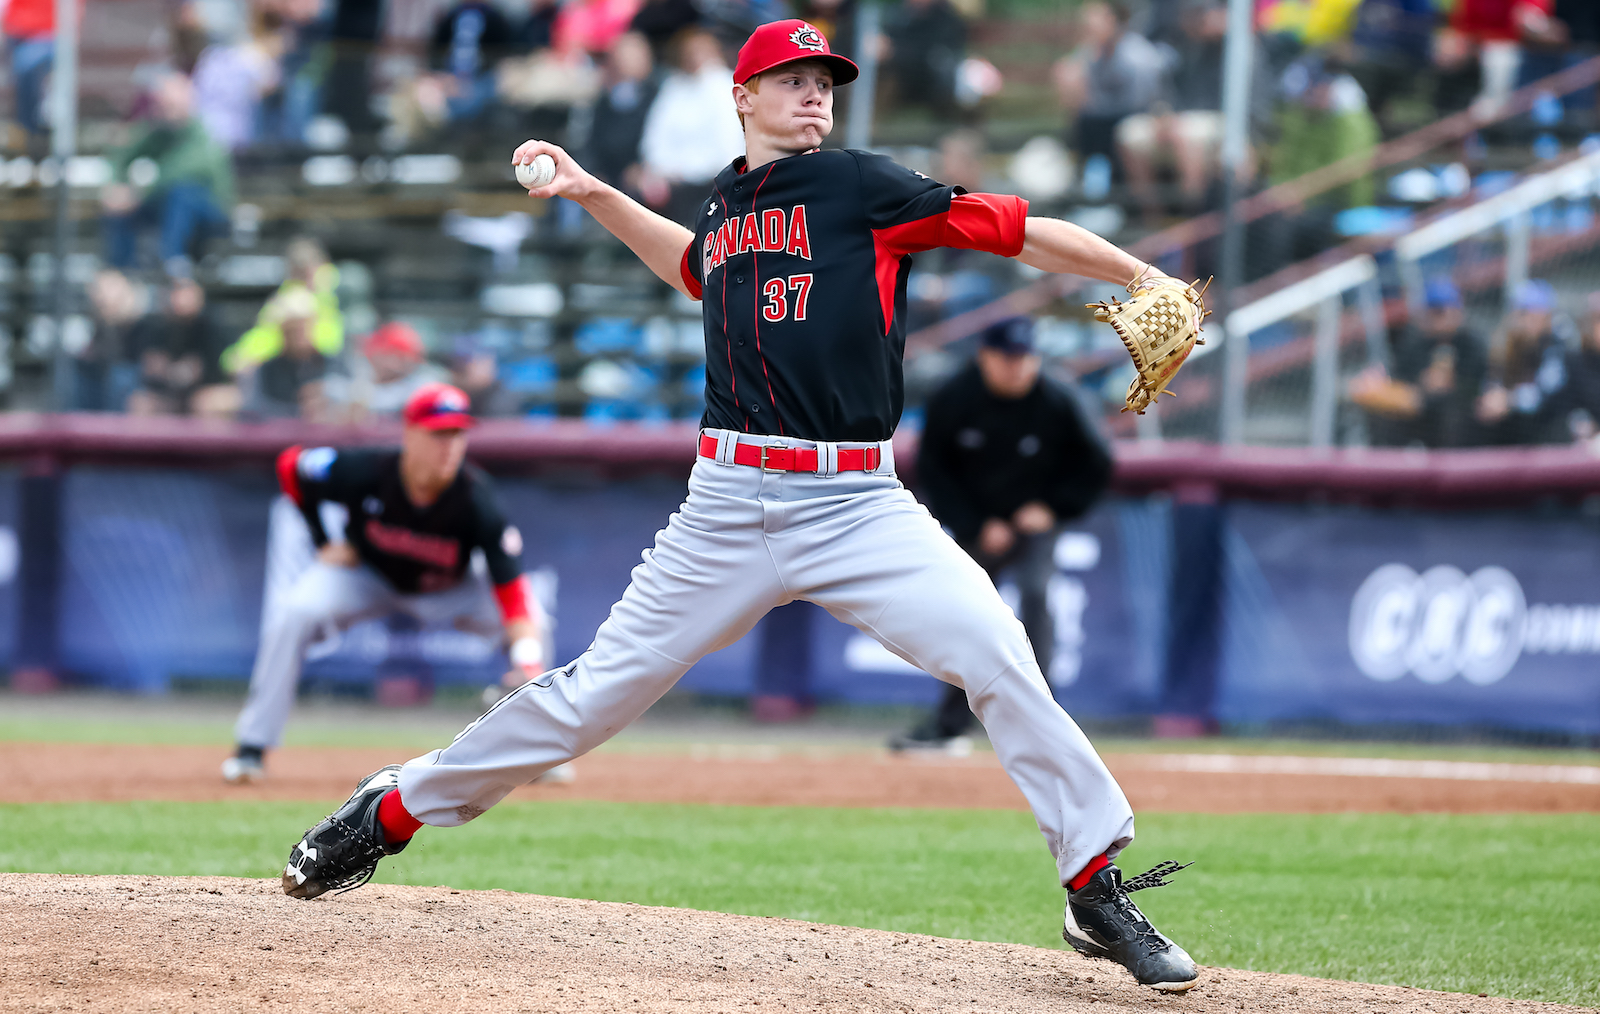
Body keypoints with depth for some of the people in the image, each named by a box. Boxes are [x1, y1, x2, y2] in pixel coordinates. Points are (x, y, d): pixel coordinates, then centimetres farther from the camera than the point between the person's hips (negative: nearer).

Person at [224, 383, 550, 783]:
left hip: (446, 592, 1)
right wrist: (323, 542, -12)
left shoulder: (477, 501, -32)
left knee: (533, 622, -21)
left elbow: (511, 588, -37)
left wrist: (528, 667, -51)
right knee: (293, 615, -28)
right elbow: (290, 465, -12)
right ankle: (252, 747, -16)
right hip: (366, 576, -1)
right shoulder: (364, 472, -32)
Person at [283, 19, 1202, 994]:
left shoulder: (860, 185, 0)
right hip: (729, 506, 3)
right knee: (600, 688, 4)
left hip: (856, 503, -3)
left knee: (996, 654, -21)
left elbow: (1014, 228, -6)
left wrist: (1145, 281, -14)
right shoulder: (727, 205, 14)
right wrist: (597, 195, 34)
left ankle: (1098, 891, -11)